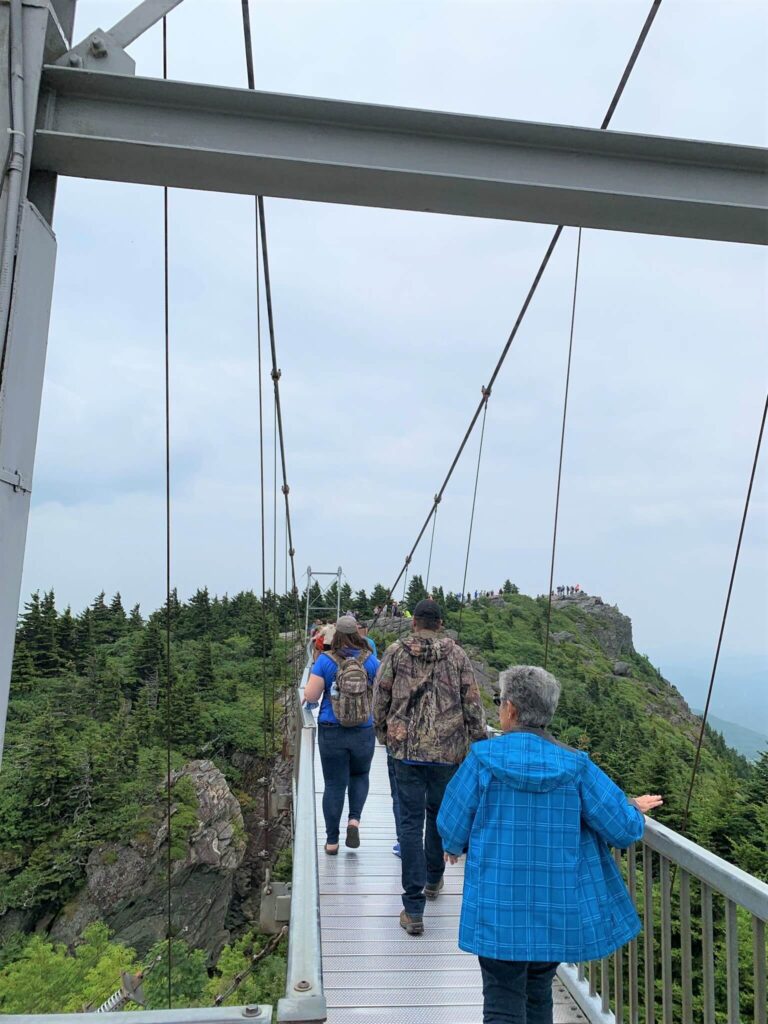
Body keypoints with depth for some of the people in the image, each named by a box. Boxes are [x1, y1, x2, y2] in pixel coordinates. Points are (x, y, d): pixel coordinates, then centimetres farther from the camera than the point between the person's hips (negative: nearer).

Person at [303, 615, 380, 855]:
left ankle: (332, 841, 16)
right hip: (363, 731, 1)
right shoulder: (370, 660, -4)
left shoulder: (325, 661, -8)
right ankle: (354, 819, 5)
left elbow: (310, 696, -9)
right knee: (360, 776, 24)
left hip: (331, 731, -1)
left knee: (334, 785, 9)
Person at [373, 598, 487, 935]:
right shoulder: (456, 654, 1)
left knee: (411, 822, 3)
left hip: (406, 748, -1)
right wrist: (479, 742, 7)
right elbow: (473, 703, 0)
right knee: (439, 814, 21)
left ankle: (414, 908, 3)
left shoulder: (396, 651, -1)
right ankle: (433, 880, 39)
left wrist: (383, 734, 15)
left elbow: (380, 699, 1)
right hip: (448, 750, 1)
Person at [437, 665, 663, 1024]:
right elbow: (623, 828, -7)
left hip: (498, 910, -3)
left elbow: (451, 825, -6)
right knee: (538, 994, 24)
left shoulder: (482, 758, -14)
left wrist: (455, 846, 17)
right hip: (558, 910, 3)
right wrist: (635, 810, 16)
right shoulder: (575, 766, -10)